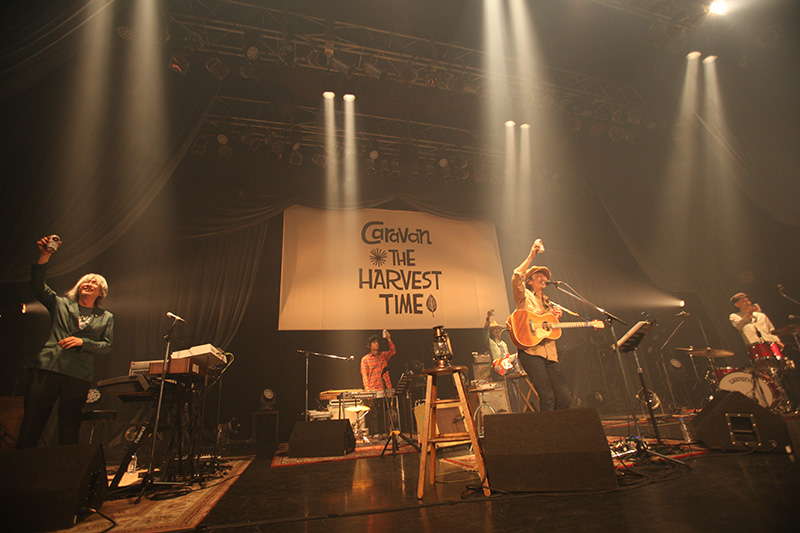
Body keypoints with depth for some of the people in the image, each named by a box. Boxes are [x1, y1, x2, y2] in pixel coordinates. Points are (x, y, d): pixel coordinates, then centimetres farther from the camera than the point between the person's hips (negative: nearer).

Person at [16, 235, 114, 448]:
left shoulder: (106, 318, 16)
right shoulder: (60, 304, 16)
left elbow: (106, 346, 9)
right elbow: (37, 286, 2)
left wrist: (82, 342, -9)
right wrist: (44, 257, -11)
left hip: (79, 375, 0)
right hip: (47, 367, 0)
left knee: (69, 427, 2)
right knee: (32, 422, -2)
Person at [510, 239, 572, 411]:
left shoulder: (547, 302, 27)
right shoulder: (524, 296, 8)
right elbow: (516, 277, -13)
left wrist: (557, 316, 9)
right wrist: (531, 256, -13)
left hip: (549, 353, 6)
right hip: (530, 351, -6)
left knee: (565, 398, 1)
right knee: (547, 398, -11)